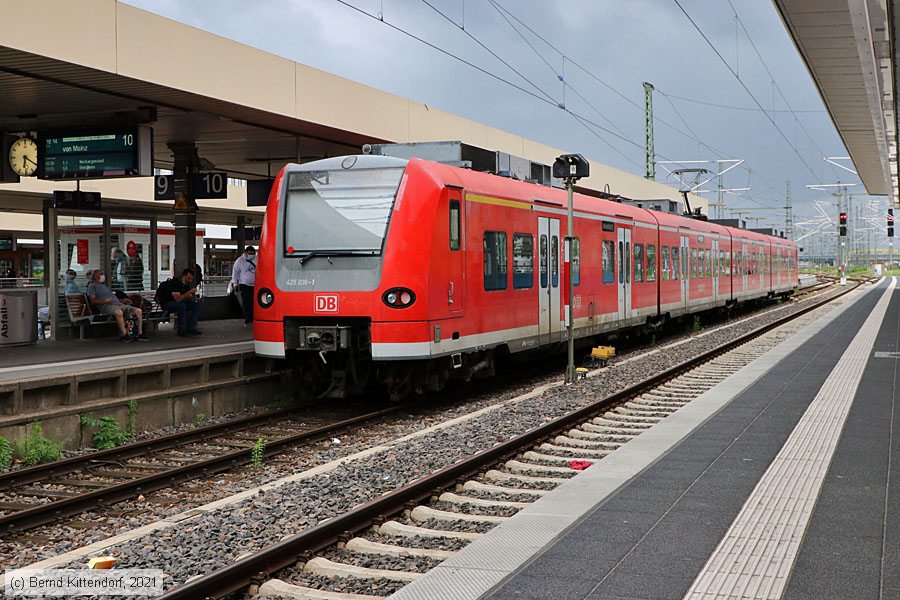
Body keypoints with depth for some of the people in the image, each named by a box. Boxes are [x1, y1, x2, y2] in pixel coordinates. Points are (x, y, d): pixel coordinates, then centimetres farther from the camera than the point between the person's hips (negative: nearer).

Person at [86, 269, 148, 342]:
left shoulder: (105, 285, 35)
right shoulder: (92, 286, 11)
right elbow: (93, 301, -2)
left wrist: (123, 301, 17)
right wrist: (105, 301, -15)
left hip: (119, 304, 8)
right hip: (107, 306, -8)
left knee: (138, 310, -9)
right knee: (118, 312, -42)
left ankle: (140, 333, -13)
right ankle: (124, 335, -41)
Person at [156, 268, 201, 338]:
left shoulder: (186, 284, 4)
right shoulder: (174, 283, -22)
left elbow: (189, 298, 8)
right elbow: (178, 299, -32)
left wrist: (193, 296, -16)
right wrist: (189, 292, -28)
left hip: (179, 303, 8)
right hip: (167, 303, -8)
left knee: (196, 305, -7)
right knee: (182, 305, -36)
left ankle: (190, 328, -13)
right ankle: (181, 330, -28)